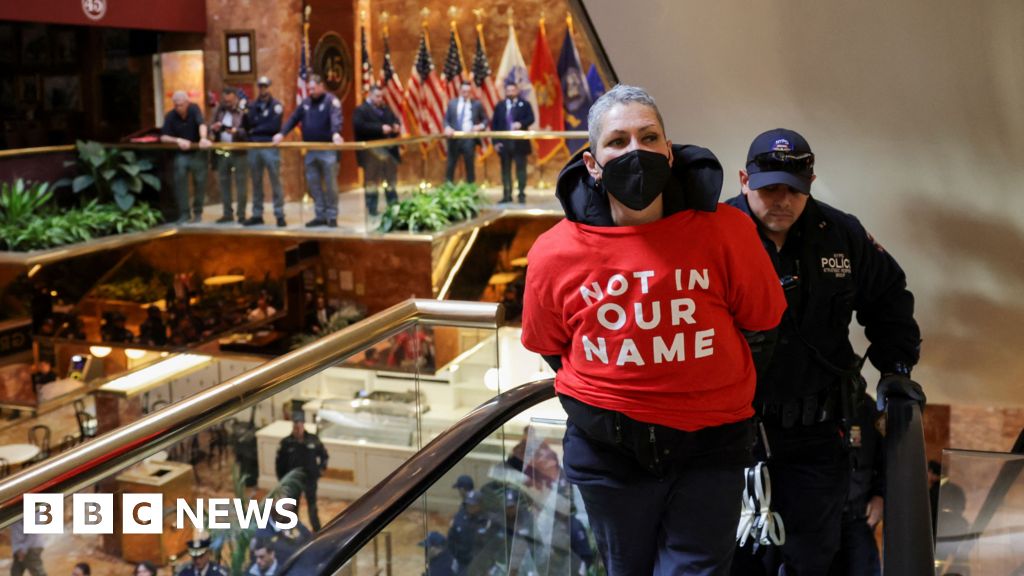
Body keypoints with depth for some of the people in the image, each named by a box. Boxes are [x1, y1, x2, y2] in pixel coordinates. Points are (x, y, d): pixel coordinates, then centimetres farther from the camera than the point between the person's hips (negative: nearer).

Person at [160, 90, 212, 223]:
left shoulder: (194, 109, -10)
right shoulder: (170, 116, -7)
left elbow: (202, 124, -28)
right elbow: (163, 137, -7)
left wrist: (203, 139, -48)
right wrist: (178, 140, -26)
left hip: (198, 152, -1)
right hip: (181, 154, 1)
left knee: (200, 182, 0)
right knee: (180, 181, -11)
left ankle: (197, 212, 17)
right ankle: (184, 213, -3)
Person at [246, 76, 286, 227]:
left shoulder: (276, 105, 0)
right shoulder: (253, 105, 14)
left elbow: (274, 126, -12)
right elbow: (249, 124, 5)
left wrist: (255, 130, -4)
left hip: (270, 147, -5)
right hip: (254, 148, 5)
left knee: (275, 182, -5)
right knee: (256, 183, 8)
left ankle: (280, 215, -3)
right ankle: (257, 215, 14)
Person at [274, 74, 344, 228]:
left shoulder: (331, 101, -7)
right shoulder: (306, 102, 13)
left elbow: (336, 118, -24)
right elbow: (294, 118, 13)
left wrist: (335, 134, -43)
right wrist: (282, 133, 0)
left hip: (328, 150, -6)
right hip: (310, 150, 6)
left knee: (330, 184, -2)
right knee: (313, 184, 7)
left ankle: (332, 216, 6)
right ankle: (320, 216, 14)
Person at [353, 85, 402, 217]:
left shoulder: (386, 109, 17)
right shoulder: (361, 110, -6)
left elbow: (395, 120, 22)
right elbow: (360, 126, -22)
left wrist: (396, 127, -5)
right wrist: (380, 128, -25)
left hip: (389, 150, 7)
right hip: (372, 152, -7)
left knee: (392, 178, 12)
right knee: (371, 180, -1)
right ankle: (372, 209, 4)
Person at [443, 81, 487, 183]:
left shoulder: (477, 104, 6)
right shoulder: (452, 103, 10)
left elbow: (485, 119, 11)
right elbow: (446, 119, 9)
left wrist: (480, 126, -11)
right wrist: (447, 127, -12)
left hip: (469, 139, -1)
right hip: (454, 138, 1)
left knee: (470, 166, 1)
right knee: (450, 165, 4)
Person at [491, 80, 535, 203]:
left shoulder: (525, 104, 4)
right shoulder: (499, 106, 10)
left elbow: (531, 118, -6)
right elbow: (494, 124, 7)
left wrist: (521, 123, -26)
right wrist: (496, 141, -3)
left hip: (520, 143, -2)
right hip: (504, 143, 3)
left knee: (520, 169, 0)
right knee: (505, 170, 5)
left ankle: (522, 195, 3)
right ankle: (507, 195, 10)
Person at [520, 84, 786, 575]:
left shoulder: (725, 231, -14)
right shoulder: (554, 254, -12)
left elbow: (762, 324, 2)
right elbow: (550, 348, 6)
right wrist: (601, 397, 8)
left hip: (709, 445, -1)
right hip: (608, 450, 2)